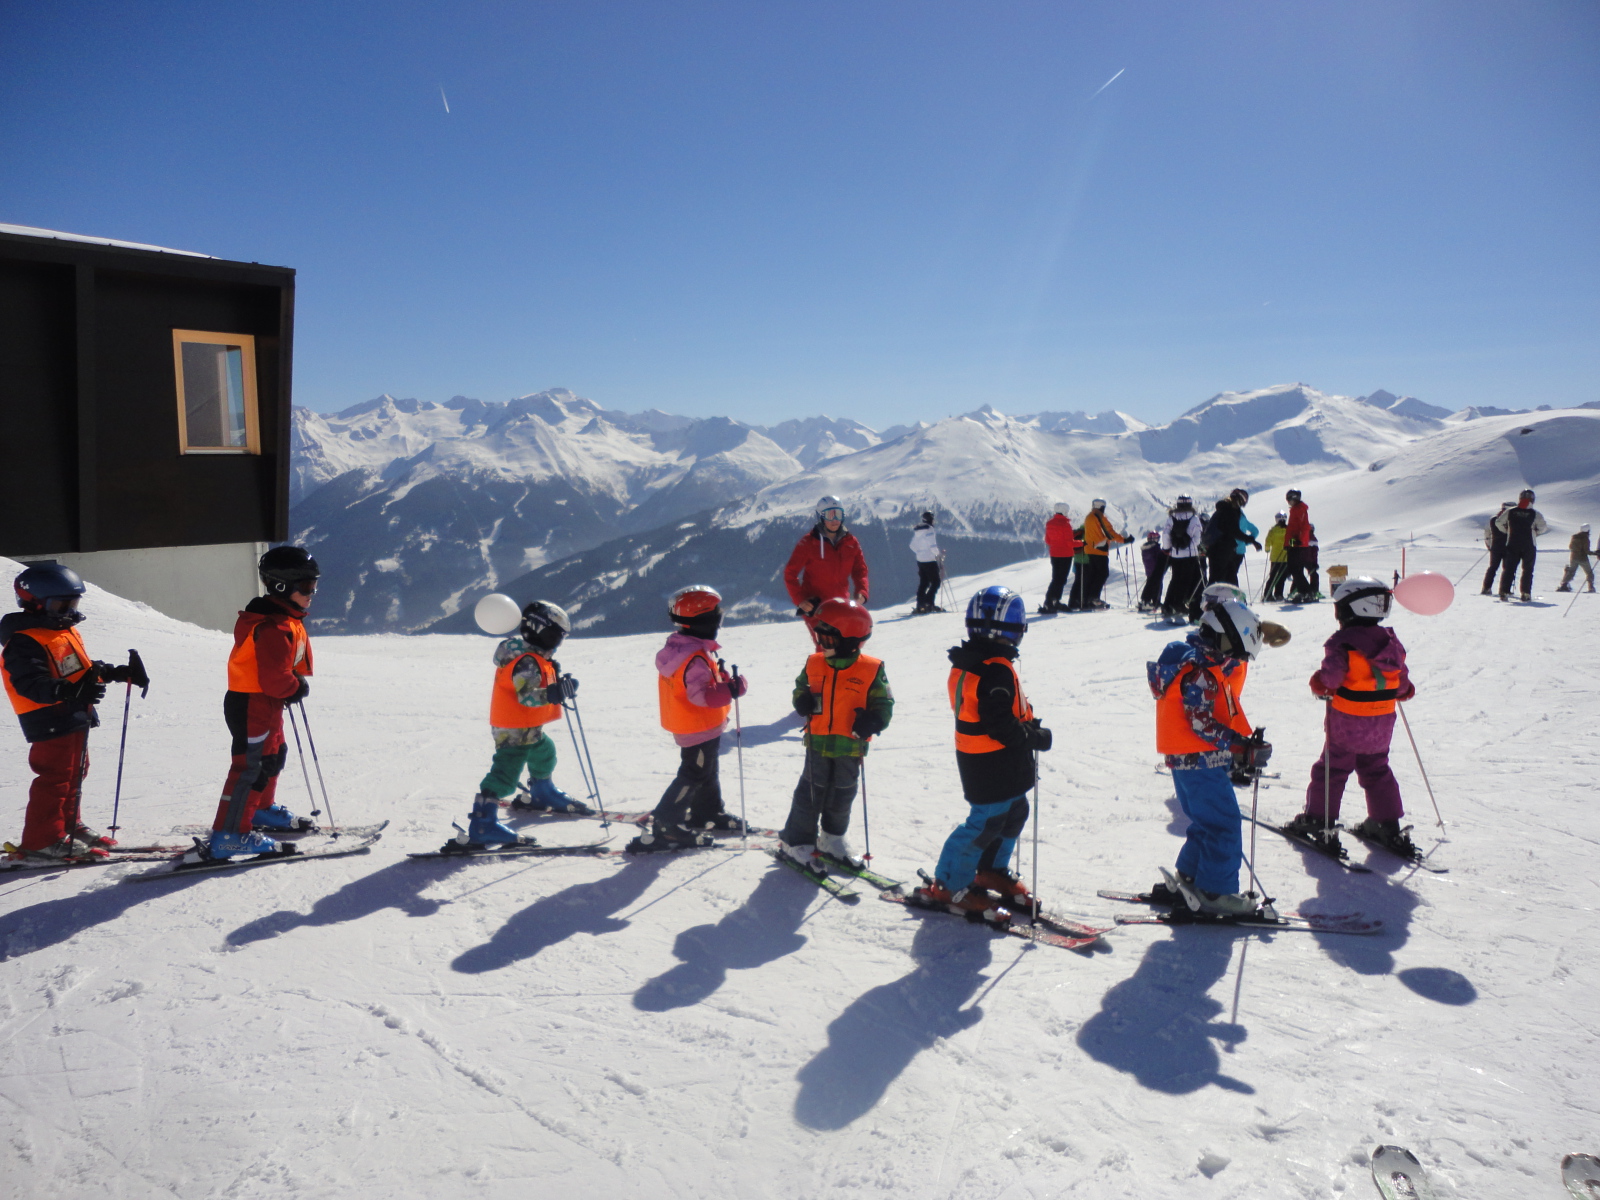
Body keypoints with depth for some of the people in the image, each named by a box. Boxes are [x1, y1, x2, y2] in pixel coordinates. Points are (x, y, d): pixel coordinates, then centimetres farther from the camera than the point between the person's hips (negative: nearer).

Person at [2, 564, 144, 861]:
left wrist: (120, 673, 14)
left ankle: (69, 825, 33)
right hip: (51, 723, -10)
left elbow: (87, 669, 22)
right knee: (55, 778, -6)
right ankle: (43, 840, 2)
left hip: (76, 718, 10)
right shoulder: (24, 642, -17)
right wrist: (70, 692, -41)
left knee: (74, 774, 19)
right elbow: (31, 683, -28)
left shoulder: (66, 631, 13)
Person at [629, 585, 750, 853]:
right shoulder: (696, 658, -29)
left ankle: (708, 812, 40)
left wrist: (719, 676, 5)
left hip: (685, 726, 10)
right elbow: (700, 694, -35)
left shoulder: (676, 645, 2)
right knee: (693, 776, -1)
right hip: (700, 728, -10)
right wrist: (732, 689, -36)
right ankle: (665, 826, 0)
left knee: (707, 771, 25)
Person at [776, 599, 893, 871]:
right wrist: (803, 700, -9)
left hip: (850, 747, 0)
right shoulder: (814, 664, -2)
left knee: (841, 797, 14)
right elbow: (801, 687, 14)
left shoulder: (871, 670, -10)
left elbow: (884, 703, -3)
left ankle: (832, 840, 32)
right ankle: (796, 841, 17)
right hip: (818, 743, 0)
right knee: (811, 793, 5)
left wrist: (872, 721, -22)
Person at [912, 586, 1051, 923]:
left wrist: (1025, 724, 11)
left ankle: (991, 870, 37)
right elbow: (1001, 726, -26)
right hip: (995, 766, -10)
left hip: (976, 756, 10)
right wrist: (1037, 737, -12)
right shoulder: (996, 671, -25)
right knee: (986, 822, 0)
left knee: (1014, 813, 22)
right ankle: (949, 886, 10)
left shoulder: (966, 664, 7)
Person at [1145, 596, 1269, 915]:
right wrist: (1244, 748, -20)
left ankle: (1187, 882, 26)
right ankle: (1216, 892, 2)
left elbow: (1221, 713, 15)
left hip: (1187, 760, 10)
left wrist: (1244, 744, 4)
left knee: (1207, 823, 18)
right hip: (1200, 760, -10)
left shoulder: (1208, 665, 13)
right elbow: (1202, 725, -23)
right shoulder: (1200, 671, -19)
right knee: (1224, 825, -4)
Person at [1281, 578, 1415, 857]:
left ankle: (1318, 821, 9)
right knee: (1377, 771, 19)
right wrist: (1405, 690, 29)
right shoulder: (1391, 642, 2)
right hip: (1382, 722, 6)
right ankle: (1388, 826, 22)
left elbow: (1332, 673, -29)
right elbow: (1402, 681, 7)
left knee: (1331, 770, 5)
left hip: (1347, 721, -6)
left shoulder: (1343, 642, -18)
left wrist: (1320, 685, -8)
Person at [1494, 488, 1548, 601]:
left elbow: (1498, 522, 4)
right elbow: (1543, 527, -6)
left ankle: (1504, 592, -4)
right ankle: (1526, 593, 4)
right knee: (1527, 569, 8)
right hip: (1529, 546, -1)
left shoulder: (1510, 512, -2)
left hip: (1512, 545, 1)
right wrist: (1534, 532, 12)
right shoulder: (1534, 513, -8)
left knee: (1508, 568, 5)